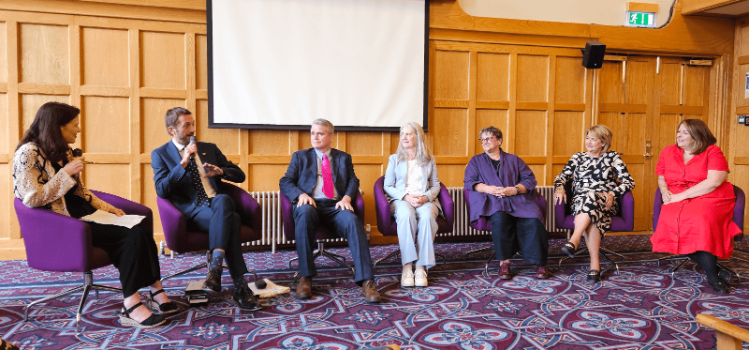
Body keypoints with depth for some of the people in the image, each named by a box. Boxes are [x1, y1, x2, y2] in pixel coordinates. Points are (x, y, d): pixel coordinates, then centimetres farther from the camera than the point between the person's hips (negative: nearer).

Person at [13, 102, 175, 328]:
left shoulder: (63, 151, 17)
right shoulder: (28, 153, -8)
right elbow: (32, 199, -16)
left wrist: (107, 207, 9)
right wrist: (66, 173, -15)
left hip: (80, 216, 8)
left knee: (140, 231, -19)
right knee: (130, 236, -26)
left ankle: (157, 293, -18)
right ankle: (131, 308, -22)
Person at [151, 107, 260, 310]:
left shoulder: (209, 149, 21)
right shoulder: (160, 154, 10)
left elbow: (240, 176, 18)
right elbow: (162, 191, -6)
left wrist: (220, 171, -3)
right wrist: (183, 163, -12)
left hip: (219, 204, 3)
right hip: (192, 213, -3)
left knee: (222, 200, -36)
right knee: (231, 220, -35)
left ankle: (215, 267, -39)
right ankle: (240, 287, -34)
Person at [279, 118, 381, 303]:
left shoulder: (344, 157, 24)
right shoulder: (300, 156, 21)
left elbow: (353, 181, 13)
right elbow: (285, 182, 11)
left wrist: (346, 198, -10)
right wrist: (301, 194, -11)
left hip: (335, 206, 1)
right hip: (310, 204, -1)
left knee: (353, 221, -33)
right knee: (305, 214, -38)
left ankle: (366, 281, -36)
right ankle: (305, 277, -31)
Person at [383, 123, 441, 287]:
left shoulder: (429, 159, 18)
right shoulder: (394, 159, 16)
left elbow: (435, 186, 13)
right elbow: (388, 186, 9)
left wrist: (425, 197, -10)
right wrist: (406, 196, -10)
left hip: (426, 200, 1)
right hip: (401, 200, 0)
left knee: (427, 216, -37)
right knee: (406, 215, -39)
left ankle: (421, 267, -34)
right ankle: (407, 267, -37)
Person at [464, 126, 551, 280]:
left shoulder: (514, 160, 24)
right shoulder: (476, 161, 24)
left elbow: (530, 179, 13)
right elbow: (469, 182, 10)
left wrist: (515, 189, -7)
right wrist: (487, 188, -8)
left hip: (518, 199, 2)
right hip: (492, 202, -1)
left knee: (533, 220, -30)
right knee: (500, 217, -38)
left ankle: (540, 263, -20)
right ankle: (504, 263, -29)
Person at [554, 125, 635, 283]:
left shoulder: (612, 157, 14)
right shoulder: (578, 157, 20)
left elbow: (629, 182, 7)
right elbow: (562, 176, 14)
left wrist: (612, 193, -12)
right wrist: (559, 188, -10)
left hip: (605, 203, -2)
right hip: (580, 201, 2)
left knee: (591, 198, -38)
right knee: (592, 217, -35)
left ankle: (573, 241, -48)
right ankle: (595, 264, -41)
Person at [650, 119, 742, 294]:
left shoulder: (712, 151, 0)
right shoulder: (668, 152, 15)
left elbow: (713, 182, -12)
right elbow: (661, 178, 22)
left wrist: (680, 196, -15)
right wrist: (665, 191, -3)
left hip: (710, 199, -3)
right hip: (677, 201, 4)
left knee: (699, 219, -36)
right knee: (672, 218, -31)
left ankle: (712, 275, -23)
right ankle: (712, 275, -20)